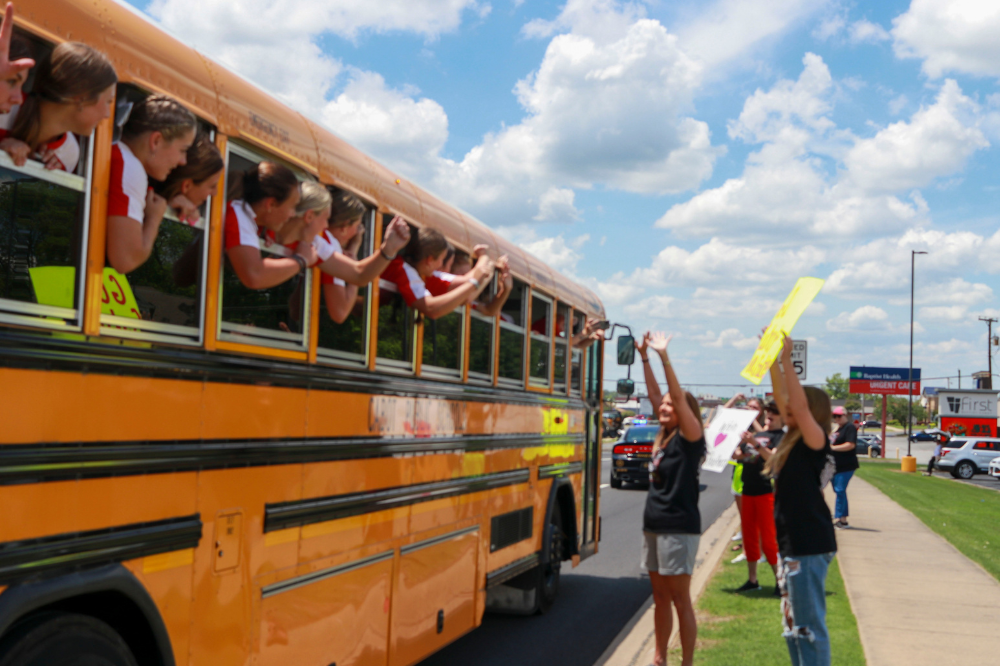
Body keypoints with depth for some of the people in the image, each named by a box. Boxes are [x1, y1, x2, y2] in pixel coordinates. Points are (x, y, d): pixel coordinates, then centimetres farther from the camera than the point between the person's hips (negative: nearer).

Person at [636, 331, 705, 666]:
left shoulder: (689, 437, -8)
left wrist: (664, 356, -25)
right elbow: (654, 393, 12)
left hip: (679, 528, -8)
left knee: (680, 599, -3)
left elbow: (679, 396, -20)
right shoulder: (663, 437, 11)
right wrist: (644, 357, 6)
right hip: (653, 525, 8)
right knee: (660, 596, 14)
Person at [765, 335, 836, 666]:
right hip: (791, 543, 9)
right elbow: (782, 399, 12)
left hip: (809, 545, -9)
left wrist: (786, 359, -28)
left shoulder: (815, 441, -12)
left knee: (809, 625, -4)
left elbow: (800, 406, -28)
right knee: (793, 625, 17)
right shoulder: (793, 441, 10)